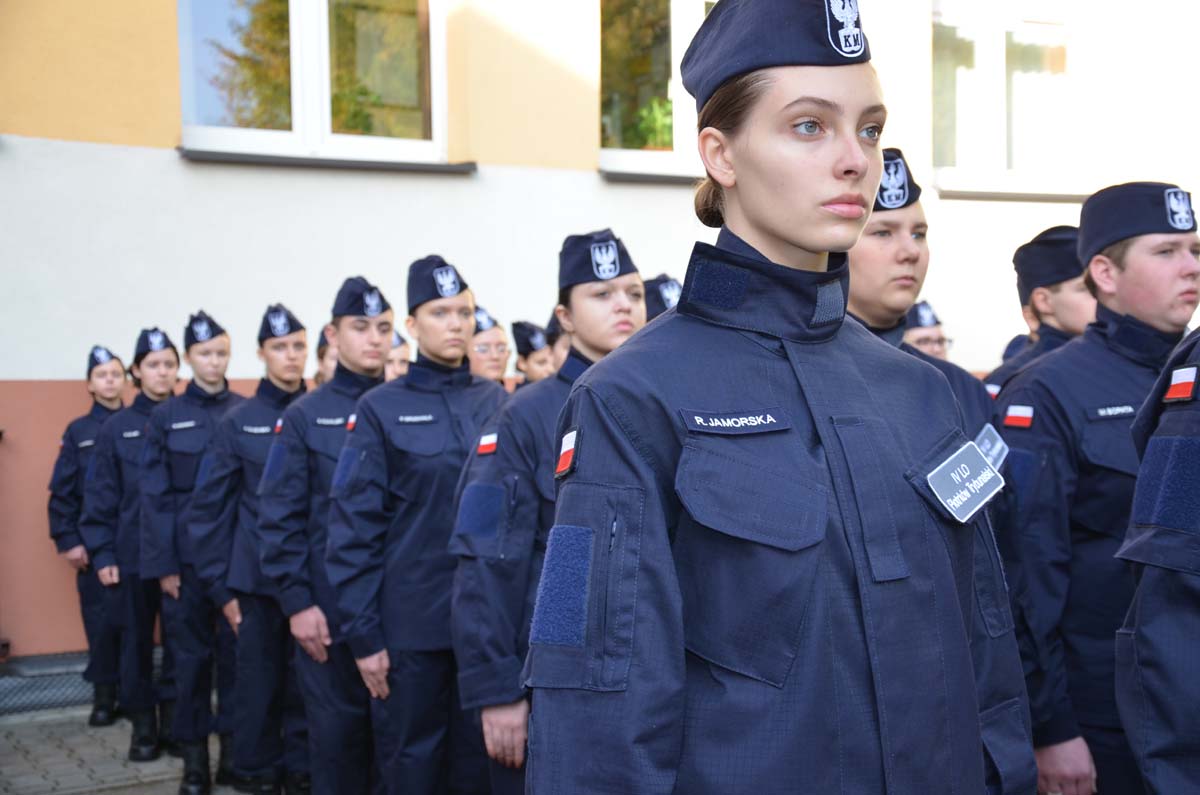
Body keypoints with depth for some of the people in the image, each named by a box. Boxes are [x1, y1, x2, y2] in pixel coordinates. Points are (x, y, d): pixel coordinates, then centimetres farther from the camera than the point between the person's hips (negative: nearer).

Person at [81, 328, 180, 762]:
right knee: (137, 641, 7)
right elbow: (100, 497, 2)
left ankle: (177, 720, 20)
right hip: (132, 556, 0)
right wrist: (102, 554, -4)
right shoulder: (116, 428, 2)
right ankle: (143, 725, 20)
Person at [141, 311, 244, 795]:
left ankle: (233, 747, 18)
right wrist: (163, 564, -6)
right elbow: (155, 496, 0)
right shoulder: (166, 417, 2)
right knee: (190, 655, 6)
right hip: (187, 556, 0)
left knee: (237, 653, 5)